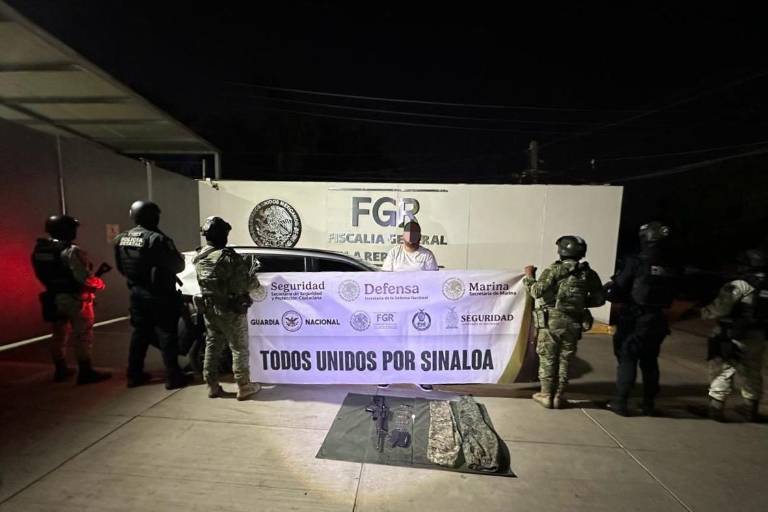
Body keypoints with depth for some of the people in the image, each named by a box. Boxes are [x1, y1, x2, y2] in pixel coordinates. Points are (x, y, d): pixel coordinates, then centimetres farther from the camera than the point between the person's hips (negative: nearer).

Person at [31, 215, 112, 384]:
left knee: (59, 335, 19)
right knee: (82, 336, 1)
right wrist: (99, 284, -8)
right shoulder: (71, 251, -21)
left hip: (54, 298, 8)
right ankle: (85, 372, 8)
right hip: (74, 299, -8)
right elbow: (85, 278, -26)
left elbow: (43, 275, 11)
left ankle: (60, 370, 31)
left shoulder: (39, 249, 5)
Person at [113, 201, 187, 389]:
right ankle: (173, 377, 8)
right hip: (159, 295, -7)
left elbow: (121, 268, 11)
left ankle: (134, 375, 27)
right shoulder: (156, 239, -20)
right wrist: (177, 255, 4)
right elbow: (178, 265, -16)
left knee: (139, 333, 18)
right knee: (166, 334, 1)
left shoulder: (121, 238, 5)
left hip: (136, 293, 7)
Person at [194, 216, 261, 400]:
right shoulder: (228, 257, -22)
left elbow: (206, 283, 10)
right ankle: (244, 387, 16)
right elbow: (245, 284, -22)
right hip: (231, 311, -7)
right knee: (239, 349, 6)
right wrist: (253, 275, -2)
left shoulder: (199, 258, 2)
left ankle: (212, 386, 28)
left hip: (209, 311, 7)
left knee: (212, 347, 17)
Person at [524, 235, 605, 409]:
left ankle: (546, 395, 17)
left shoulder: (554, 270, -10)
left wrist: (529, 276, -4)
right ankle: (558, 397, 22)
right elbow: (599, 299, 10)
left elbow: (537, 292, -19)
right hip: (573, 323, 4)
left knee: (547, 359, 8)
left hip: (551, 321, -4)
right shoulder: (589, 274, 5)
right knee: (564, 360, 14)